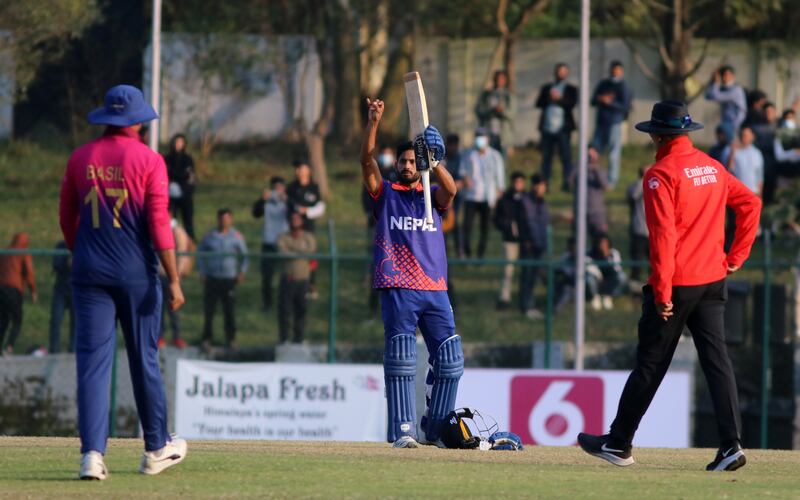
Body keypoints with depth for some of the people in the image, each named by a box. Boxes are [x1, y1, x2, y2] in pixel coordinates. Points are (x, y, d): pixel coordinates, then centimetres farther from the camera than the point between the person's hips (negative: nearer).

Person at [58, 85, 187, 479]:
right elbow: (159, 225, -11)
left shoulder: (80, 158, 4)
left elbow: (66, 218, 11)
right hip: (136, 275, -2)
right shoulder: (148, 160, -6)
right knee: (144, 360, 10)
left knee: (92, 362, -1)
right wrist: (174, 280, -10)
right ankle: (156, 449, 22)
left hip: (90, 273, 2)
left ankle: (92, 453, -12)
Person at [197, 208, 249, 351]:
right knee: (209, 310, -2)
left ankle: (231, 339, 10)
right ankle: (206, 339, 5)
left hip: (229, 279, 0)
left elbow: (244, 255, 12)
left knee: (230, 311, 1)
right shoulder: (210, 236, 5)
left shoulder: (236, 236, 5)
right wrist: (202, 271, 4)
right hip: (212, 279, 0)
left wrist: (242, 272, 0)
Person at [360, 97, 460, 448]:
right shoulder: (385, 193, 11)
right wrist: (373, 123, -18)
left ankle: (436, 429, 9)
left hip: (435, 288, 3)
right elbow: (367, 161, -4)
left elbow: (451, 189, -6)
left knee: (450, 359, 0)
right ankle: (403, 430, -9)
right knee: (401, 359, -8)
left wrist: (434, 162, -24)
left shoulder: (432, 196, 16)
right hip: (398, 289, -3)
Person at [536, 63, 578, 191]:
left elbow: (572, 104, -5)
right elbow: (538, 103, 7)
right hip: (547, 127, 3)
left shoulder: (571, 89, 10)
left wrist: (559, 99, -12)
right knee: (546, 157, 3)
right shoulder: (546, 88, 19)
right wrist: (549, 98, -8)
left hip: (562, 128, -3)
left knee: (565, 156, -7)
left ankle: (566, 183, -7)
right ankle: (545, 184, 5)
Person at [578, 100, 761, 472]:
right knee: (717, 360, 1)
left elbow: (663, 236, -18)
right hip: (713, 281, 6)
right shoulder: (713, 167, 10)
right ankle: (731, 445, -9)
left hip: (676, 285, -6)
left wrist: (662, 291, -16)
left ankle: (619, 443, 15)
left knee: (650, 364, 4)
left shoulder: (661, 175, -12)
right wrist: (736, 256, 15)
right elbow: (750, 203, 14)